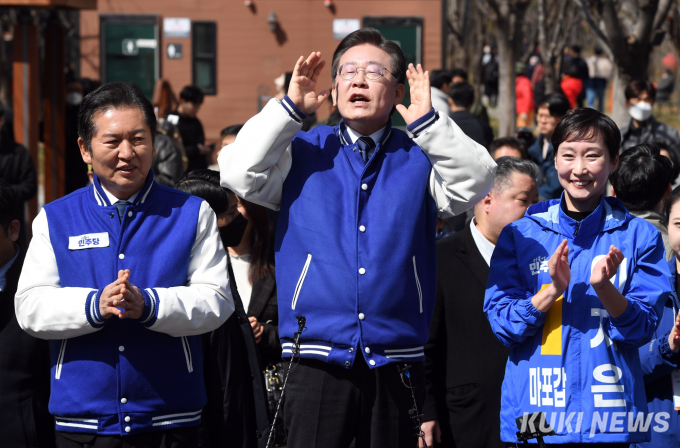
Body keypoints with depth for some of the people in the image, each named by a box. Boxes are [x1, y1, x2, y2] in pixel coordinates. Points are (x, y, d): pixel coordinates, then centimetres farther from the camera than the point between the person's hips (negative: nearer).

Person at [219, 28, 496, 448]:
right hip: (317, 362, -1)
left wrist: (428, 121, -13)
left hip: (395, 364, 1)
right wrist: (290, 108, -7)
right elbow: (239, 173, -6)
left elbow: (476, 182, -8)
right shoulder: (304, 153, 9)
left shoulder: (419, 157, 9)